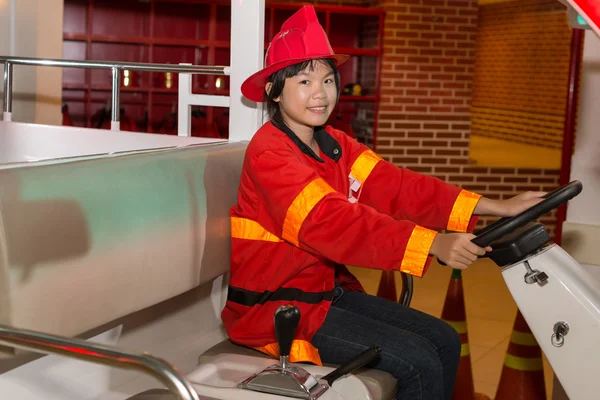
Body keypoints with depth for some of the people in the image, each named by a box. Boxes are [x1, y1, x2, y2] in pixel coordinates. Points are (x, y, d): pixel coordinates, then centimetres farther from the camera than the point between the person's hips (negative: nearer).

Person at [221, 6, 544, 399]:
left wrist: (498, 207, -15)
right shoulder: (270, 153, -18)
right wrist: (433, 244, -40)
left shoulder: (335, 145, 7)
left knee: (444, 340, 4)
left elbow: (397, 187, -4)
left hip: (327, 290, 8)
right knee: (419, 363, -15)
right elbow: (331, 221, -31)